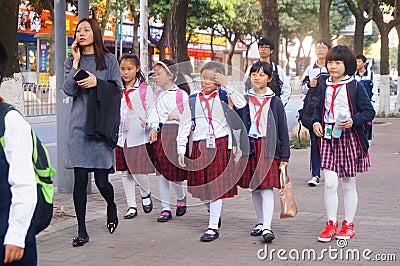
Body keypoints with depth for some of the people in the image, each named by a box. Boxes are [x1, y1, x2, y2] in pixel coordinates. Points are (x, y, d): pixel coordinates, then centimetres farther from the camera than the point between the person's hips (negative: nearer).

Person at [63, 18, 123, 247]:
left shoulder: (109, 60, 7)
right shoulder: (71, 62, 12)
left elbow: (118, 89, 3)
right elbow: (69, 90, -3)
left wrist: (97, 82, -11)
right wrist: (76, 61, -3)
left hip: (102, 125, -1)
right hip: (79, 125, 2)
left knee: (101, 180, -2)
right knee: (80, 179, -3)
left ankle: (111, 206, 32)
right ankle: (82, 231, 4)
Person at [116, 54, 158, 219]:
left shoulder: (145, 89, 0)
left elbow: (151, 111, -4)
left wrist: (153, 127, -21)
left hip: (139, 137, -4)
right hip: (121, 137, 5)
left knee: (138, 171, -11)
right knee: (125, 173, 7)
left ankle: (146, 195, 19)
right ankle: (131, 207, 17)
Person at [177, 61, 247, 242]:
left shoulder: (224, 97, 3)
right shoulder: (192, 100, 8)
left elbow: (242, 104, -15)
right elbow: (184, 126, 9)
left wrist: (226, 86, -14)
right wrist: (181, 150, 2)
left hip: (220, 146, -3)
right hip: (199, 147, 3)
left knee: (216, 186, -3)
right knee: (201, 187, 8)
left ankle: (213, 227, 4)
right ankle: (214, 213, 36)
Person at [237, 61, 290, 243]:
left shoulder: (275, 102, 3)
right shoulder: (244, 100, 8)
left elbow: (283, 129, 4)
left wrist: (284, 156, 1)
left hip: (268, 148, -3)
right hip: (249, 146, 3)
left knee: (267, 187, -10)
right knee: (254, 188, 10)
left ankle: (267, 227, -15)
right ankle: (261, 221, 24)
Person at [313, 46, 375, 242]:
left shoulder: (355, 86, -4)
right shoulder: (326, 87, 10)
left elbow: (369, 111, -4)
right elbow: (319, 108, 21)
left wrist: (353, 121, -20)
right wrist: (316, 122, 2)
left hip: (350, 137, -3)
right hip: (328, 137, 3)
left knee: (348, 184, 7)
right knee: (329, 183, -5)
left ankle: (348, 225, 20)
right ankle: (331, 224, 6)